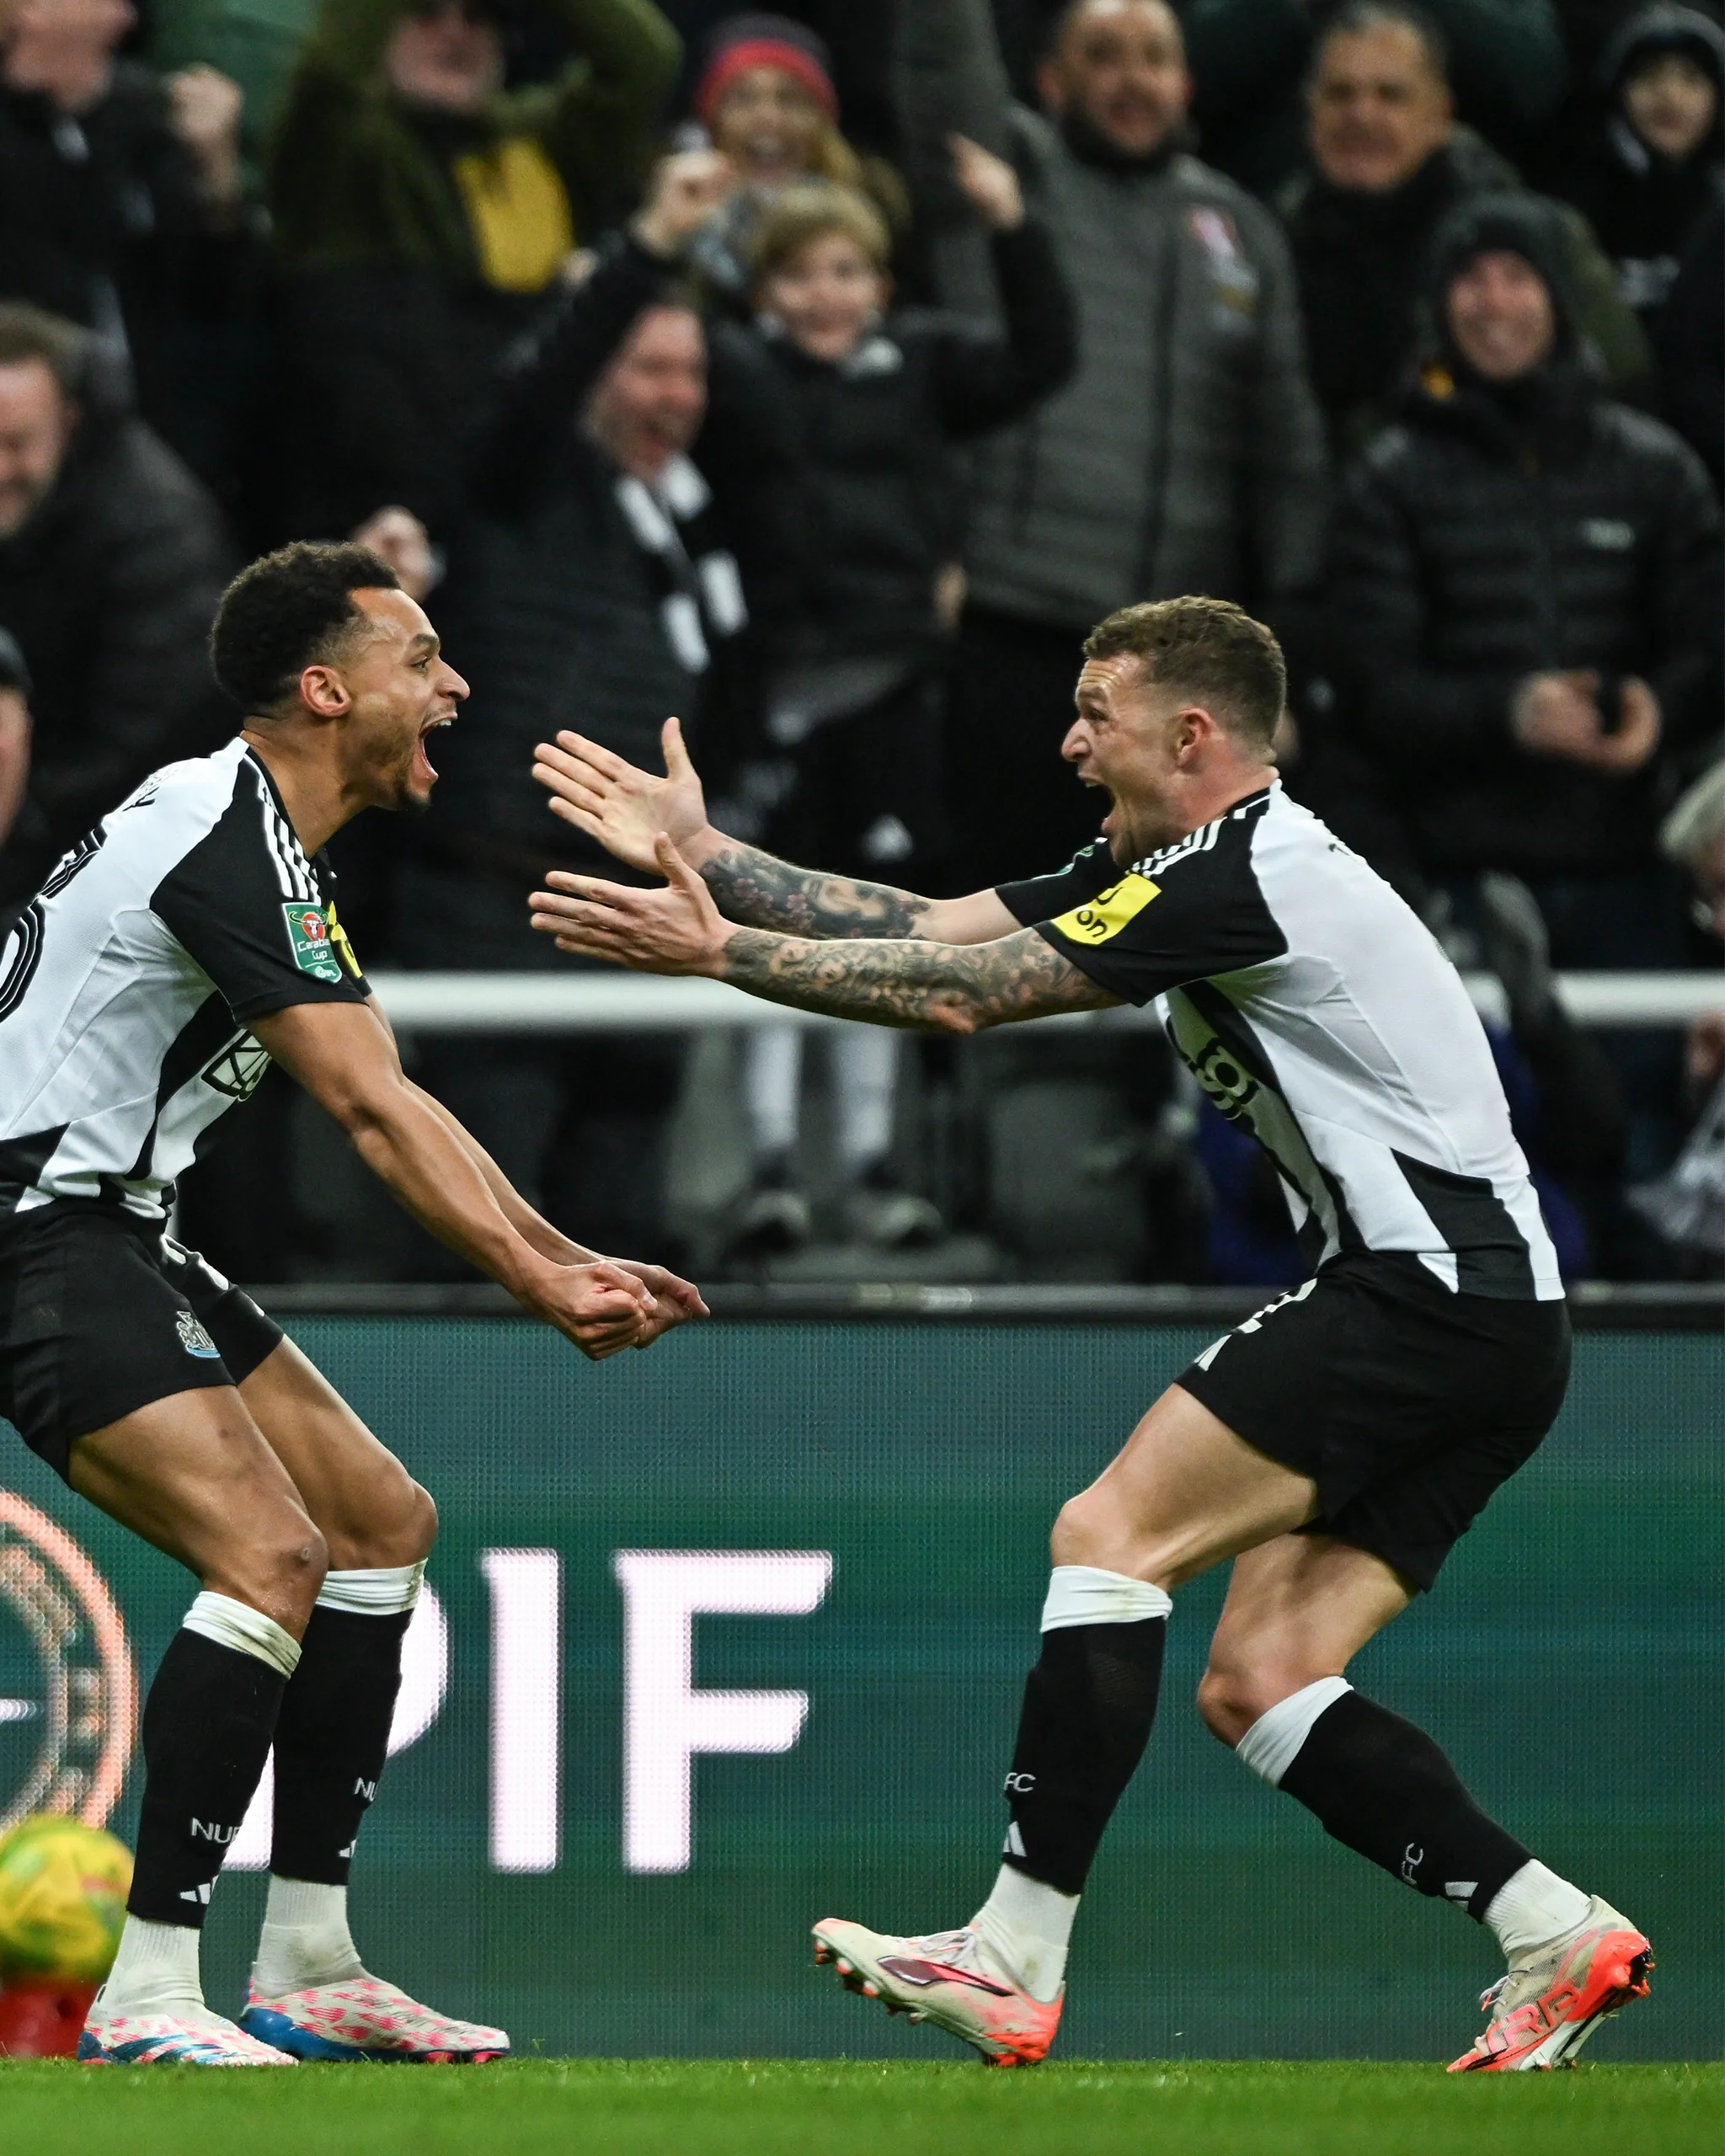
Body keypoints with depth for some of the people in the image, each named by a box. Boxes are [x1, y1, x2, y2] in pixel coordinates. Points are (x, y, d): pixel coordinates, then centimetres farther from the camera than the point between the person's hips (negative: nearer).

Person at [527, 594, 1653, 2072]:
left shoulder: (1240, 876, -14)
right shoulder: (1168, 869, 16)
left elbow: (961, 997, -15)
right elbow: (937, 929, 14)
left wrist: (720, 950, -8)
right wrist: (704, 854, 14)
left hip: (1429, 1291, -10)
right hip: (1483, 1317, 10)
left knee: (1111, 1534, -14)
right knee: (1253, 1684, 5)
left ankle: (1017, 1960, -18)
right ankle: (1561, 1940, 1)